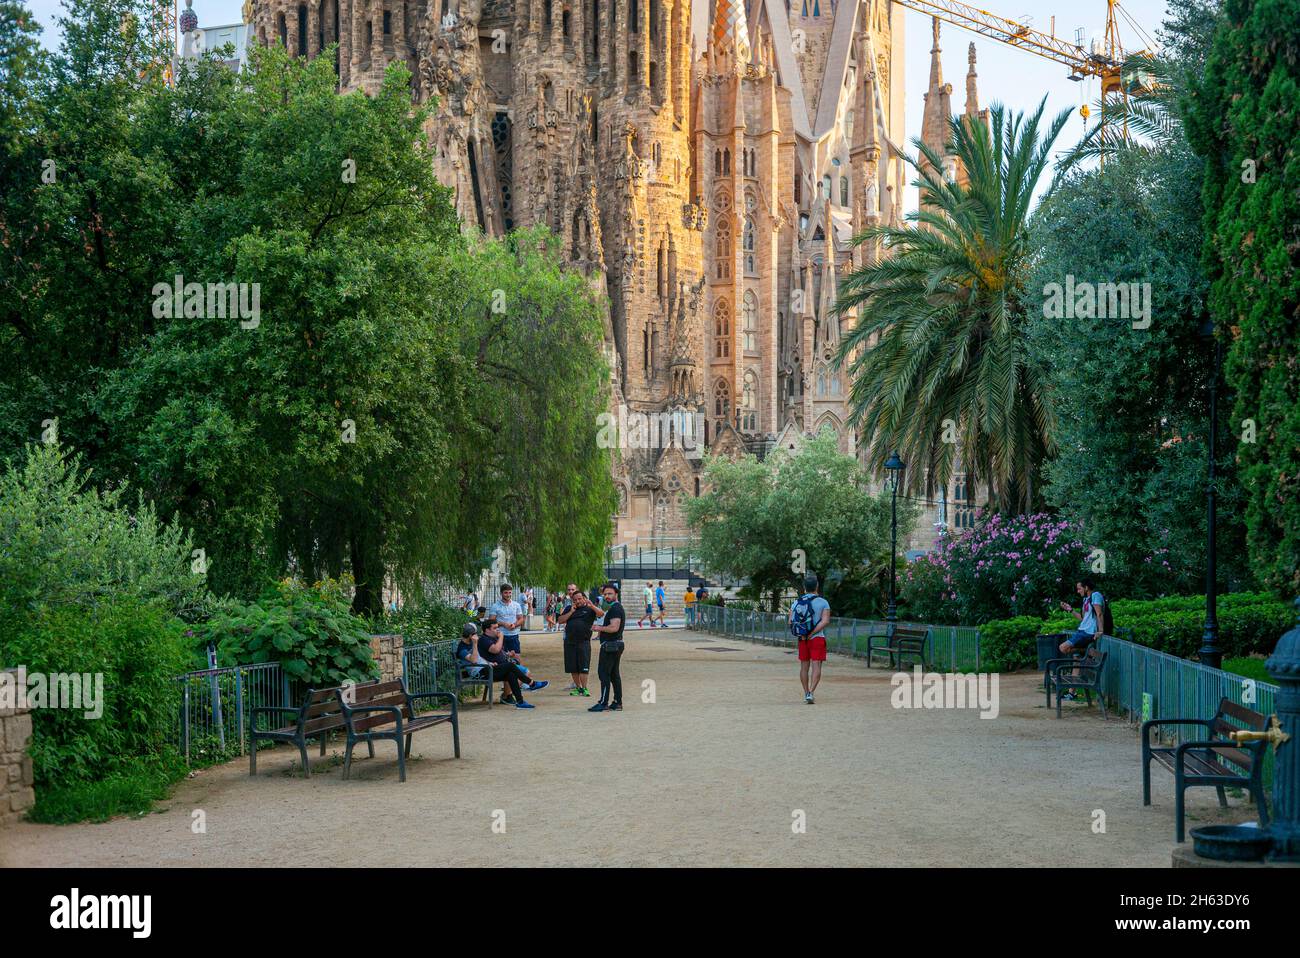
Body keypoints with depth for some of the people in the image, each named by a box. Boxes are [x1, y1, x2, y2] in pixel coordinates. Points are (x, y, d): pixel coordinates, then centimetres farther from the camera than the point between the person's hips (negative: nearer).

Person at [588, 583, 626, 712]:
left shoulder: (615, 609, -16)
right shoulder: (617, 607, 19)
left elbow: (614, 627, -26)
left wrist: (600, 628, -14)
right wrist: (602, 631, 18)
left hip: (610, 645, -11)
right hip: (617, 644, 11)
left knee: (603, 673, -9)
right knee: (614, 674, 12)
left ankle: (604, 703, -11)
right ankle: (617, 703, 13)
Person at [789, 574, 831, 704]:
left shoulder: (797, 602, 5)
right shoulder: (823, 603, -4)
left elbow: (791, 622, -2)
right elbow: (825, 621, -16)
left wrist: (802, 634, -1)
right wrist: (812, 633, -15)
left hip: (802, 639, 3)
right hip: (817, 639, -3)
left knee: (804, 666, 14)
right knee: (816, 666, -6)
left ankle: (806, 693, 19)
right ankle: (810, 693, -21)